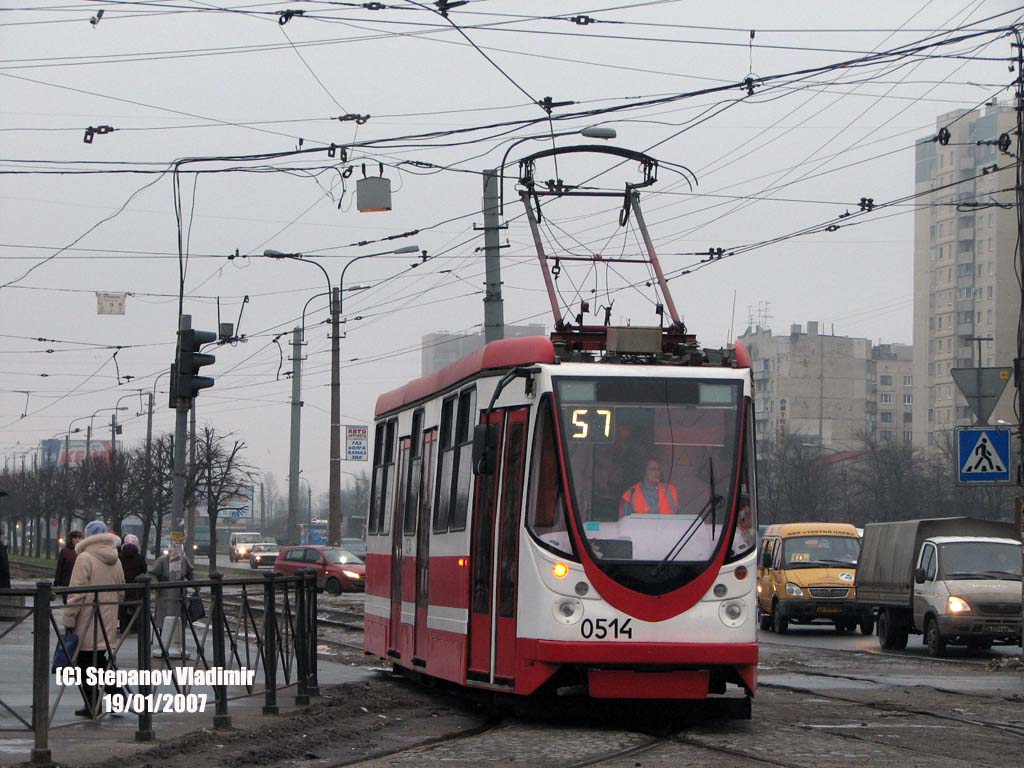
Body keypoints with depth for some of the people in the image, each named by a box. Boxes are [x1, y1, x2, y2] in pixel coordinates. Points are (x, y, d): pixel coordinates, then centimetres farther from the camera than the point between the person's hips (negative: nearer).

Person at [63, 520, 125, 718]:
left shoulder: (85, 559, -12)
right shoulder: (116, 561, 9)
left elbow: (76, 593, -16)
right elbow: (121, 594, 14)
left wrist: (69, 619, -12)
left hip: (87, 624, -6)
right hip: (108, 624, 7)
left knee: (86, 664, 1)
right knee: (100, 660, 17)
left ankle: (92, 706, 1)